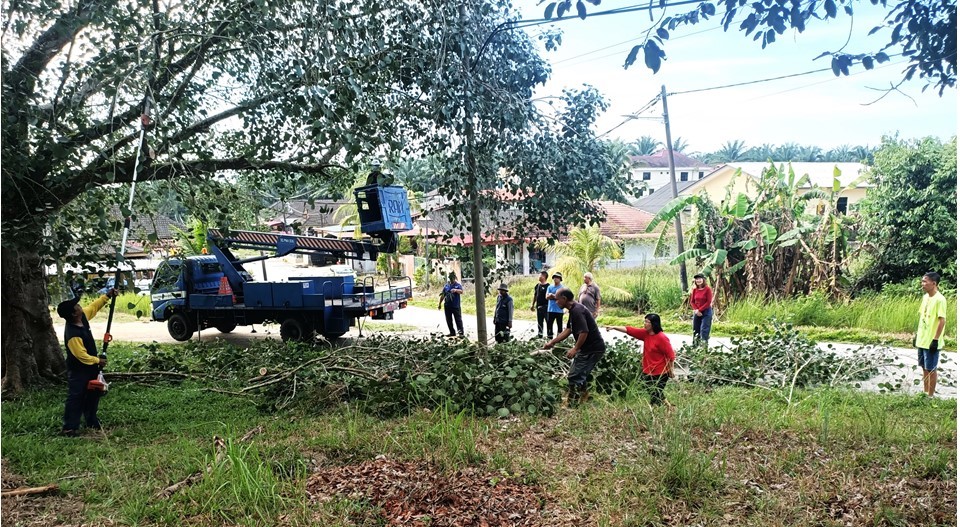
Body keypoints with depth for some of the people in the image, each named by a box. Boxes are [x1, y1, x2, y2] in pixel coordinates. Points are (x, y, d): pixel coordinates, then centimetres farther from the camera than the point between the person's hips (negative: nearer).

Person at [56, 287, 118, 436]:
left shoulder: (83, 316, -9)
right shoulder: (72, 335, -33)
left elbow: (93, 307, 13)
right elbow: (82, 356, -27)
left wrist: (107, 296, 4)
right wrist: (98, 361, -13)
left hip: (90, 367, 9)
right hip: (78, 371, -9)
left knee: (93, 395, 19)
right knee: (75, 398, -3)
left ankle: (92, 422, 32)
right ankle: (69, 428, 4)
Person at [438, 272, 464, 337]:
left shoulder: (458, 285, 0)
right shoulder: (446, 285, 14)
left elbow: (461, 291, -18)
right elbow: (443, 295, 18)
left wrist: (456, 290, -39)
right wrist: (440, 303, 16)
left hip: (455, 306, -5)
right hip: (447, 305, 5)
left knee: (458, 319, -7)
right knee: (449, 320, 9)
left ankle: (460, 332, -8)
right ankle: (452, 332, 18)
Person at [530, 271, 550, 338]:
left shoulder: (548, 286, -8)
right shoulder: (537, 286, 12)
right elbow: (535, 296, 18)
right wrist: (532, 304, 16)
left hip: (546, 306, -7)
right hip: (539, 307, 7)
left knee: (548, 321, -5)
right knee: (539, 322, 13)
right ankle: (539, 335, 20)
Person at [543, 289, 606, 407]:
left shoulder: (577, 311, -21)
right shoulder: (574, 310, 12)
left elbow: (584, 332, -29)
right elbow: (568, 330, 19)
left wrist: (575, 349, -20)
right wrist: (552, 342, 16)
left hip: (592, 349, -10)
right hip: (590, 347, 10)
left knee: (574, 376, -6)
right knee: (581, 373, 23)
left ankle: (572, 404, 1)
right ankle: (583, 395, 39)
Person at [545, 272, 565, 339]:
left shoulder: (562, 288, -1)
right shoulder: (550, 287, 9)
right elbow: (547, 297, 1)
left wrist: (552, 295, -11)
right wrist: (556, 296, -13)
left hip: (559, 310, -3)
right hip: (550, 309, 3)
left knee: (559, 325, 3)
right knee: (549, 324, 5)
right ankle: (549, 337, 13)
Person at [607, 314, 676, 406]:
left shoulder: (662, 338, -19)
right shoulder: (645, 333, 2)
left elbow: (670, 355, -16)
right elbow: (629, 330, 1)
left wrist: (671, 370, -12)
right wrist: (614, 327, -6)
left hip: (660, 373, -8)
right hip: (648, 372, 8)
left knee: (655, 396, -4)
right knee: (654, 394, 15)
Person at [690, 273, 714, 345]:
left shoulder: (707, 289, -9)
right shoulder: (694, 290, 5)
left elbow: (709, 302, -11)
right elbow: (692, 301, 8)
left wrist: (700, 310, -12)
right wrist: (696, 310, -8)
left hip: (706, 312, -5)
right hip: (697, 312, 5)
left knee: (704, 329, -8)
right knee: (696, 330, 8)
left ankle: (704, 345, -7)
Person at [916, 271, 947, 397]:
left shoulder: (939, 299, -17)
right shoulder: (925, 297, 9)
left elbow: (942, 320, -19)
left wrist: (936, 339, -19)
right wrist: (917, 335, 16)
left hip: (931, 342, -8)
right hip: (922, 340, 8)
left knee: (931, 369, 2)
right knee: (924, 368, 16)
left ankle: (930, 396, 11)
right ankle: (925, 393, 26)